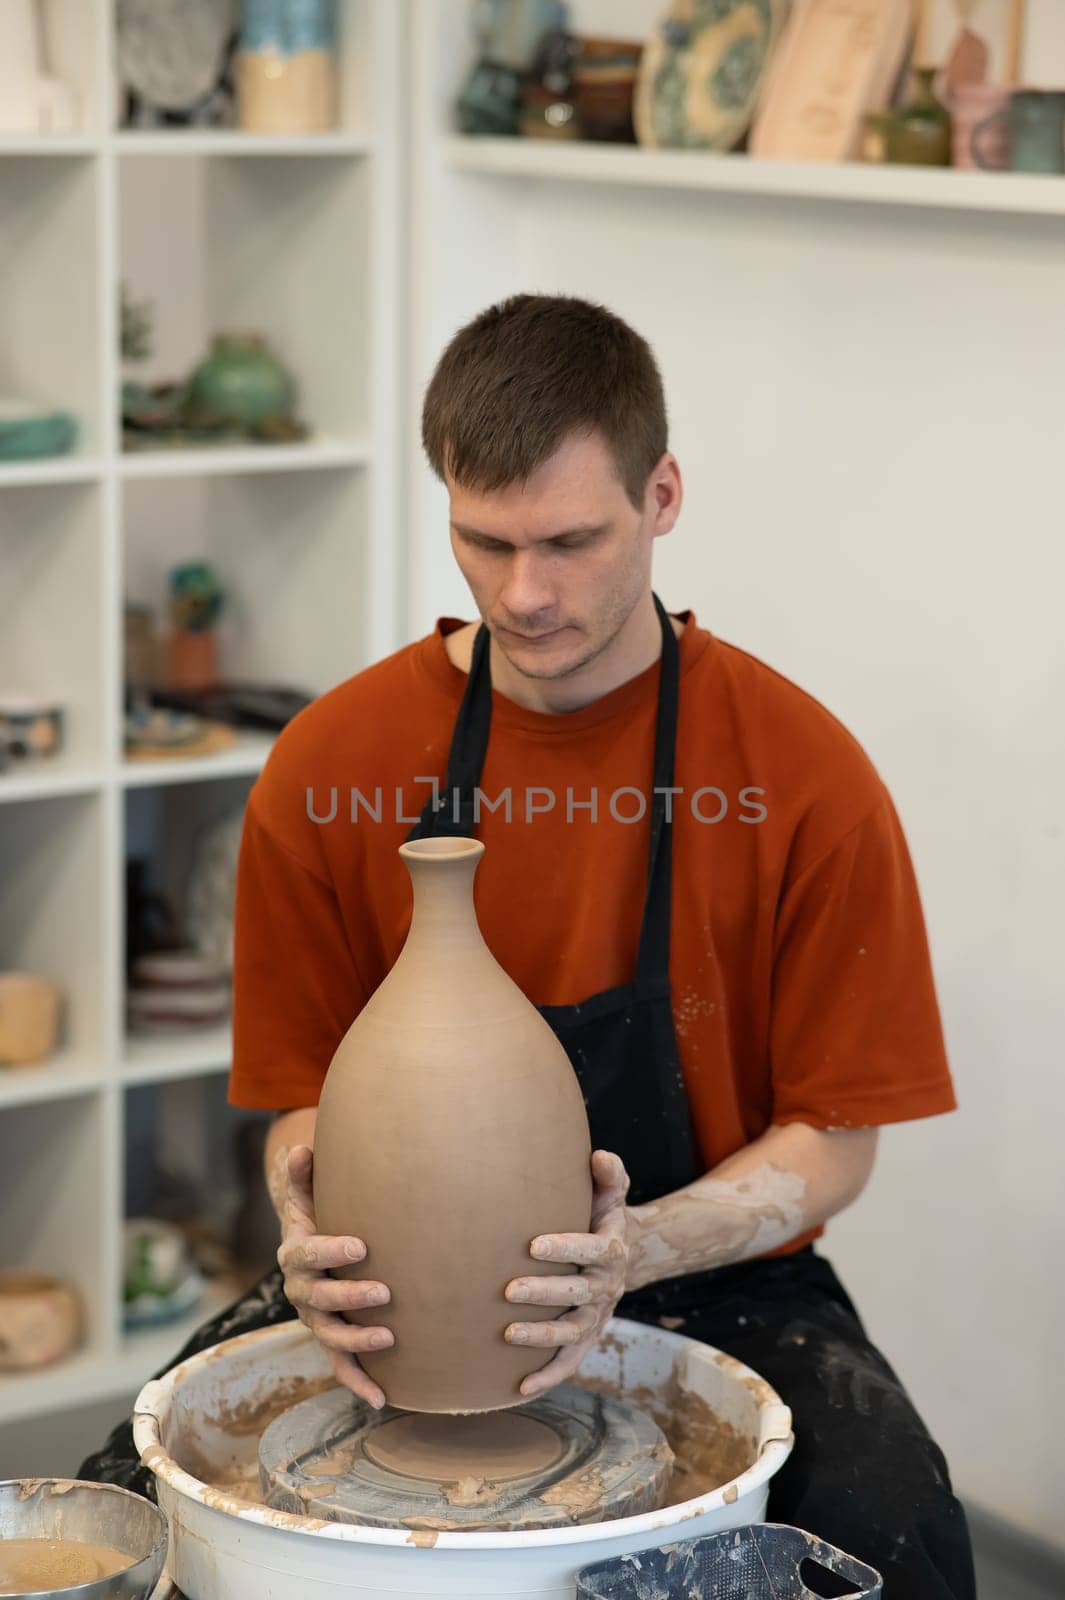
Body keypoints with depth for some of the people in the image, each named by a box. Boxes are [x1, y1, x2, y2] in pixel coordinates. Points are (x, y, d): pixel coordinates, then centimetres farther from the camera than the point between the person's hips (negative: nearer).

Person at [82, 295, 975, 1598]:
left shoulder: (804, 778, -11)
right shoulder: (331, 766, -5)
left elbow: (834, 1141, -6)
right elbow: (307, 1095, 3)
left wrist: (638, 1249, -25)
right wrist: (316, 1228, -21)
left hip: (708, 1281, -1)